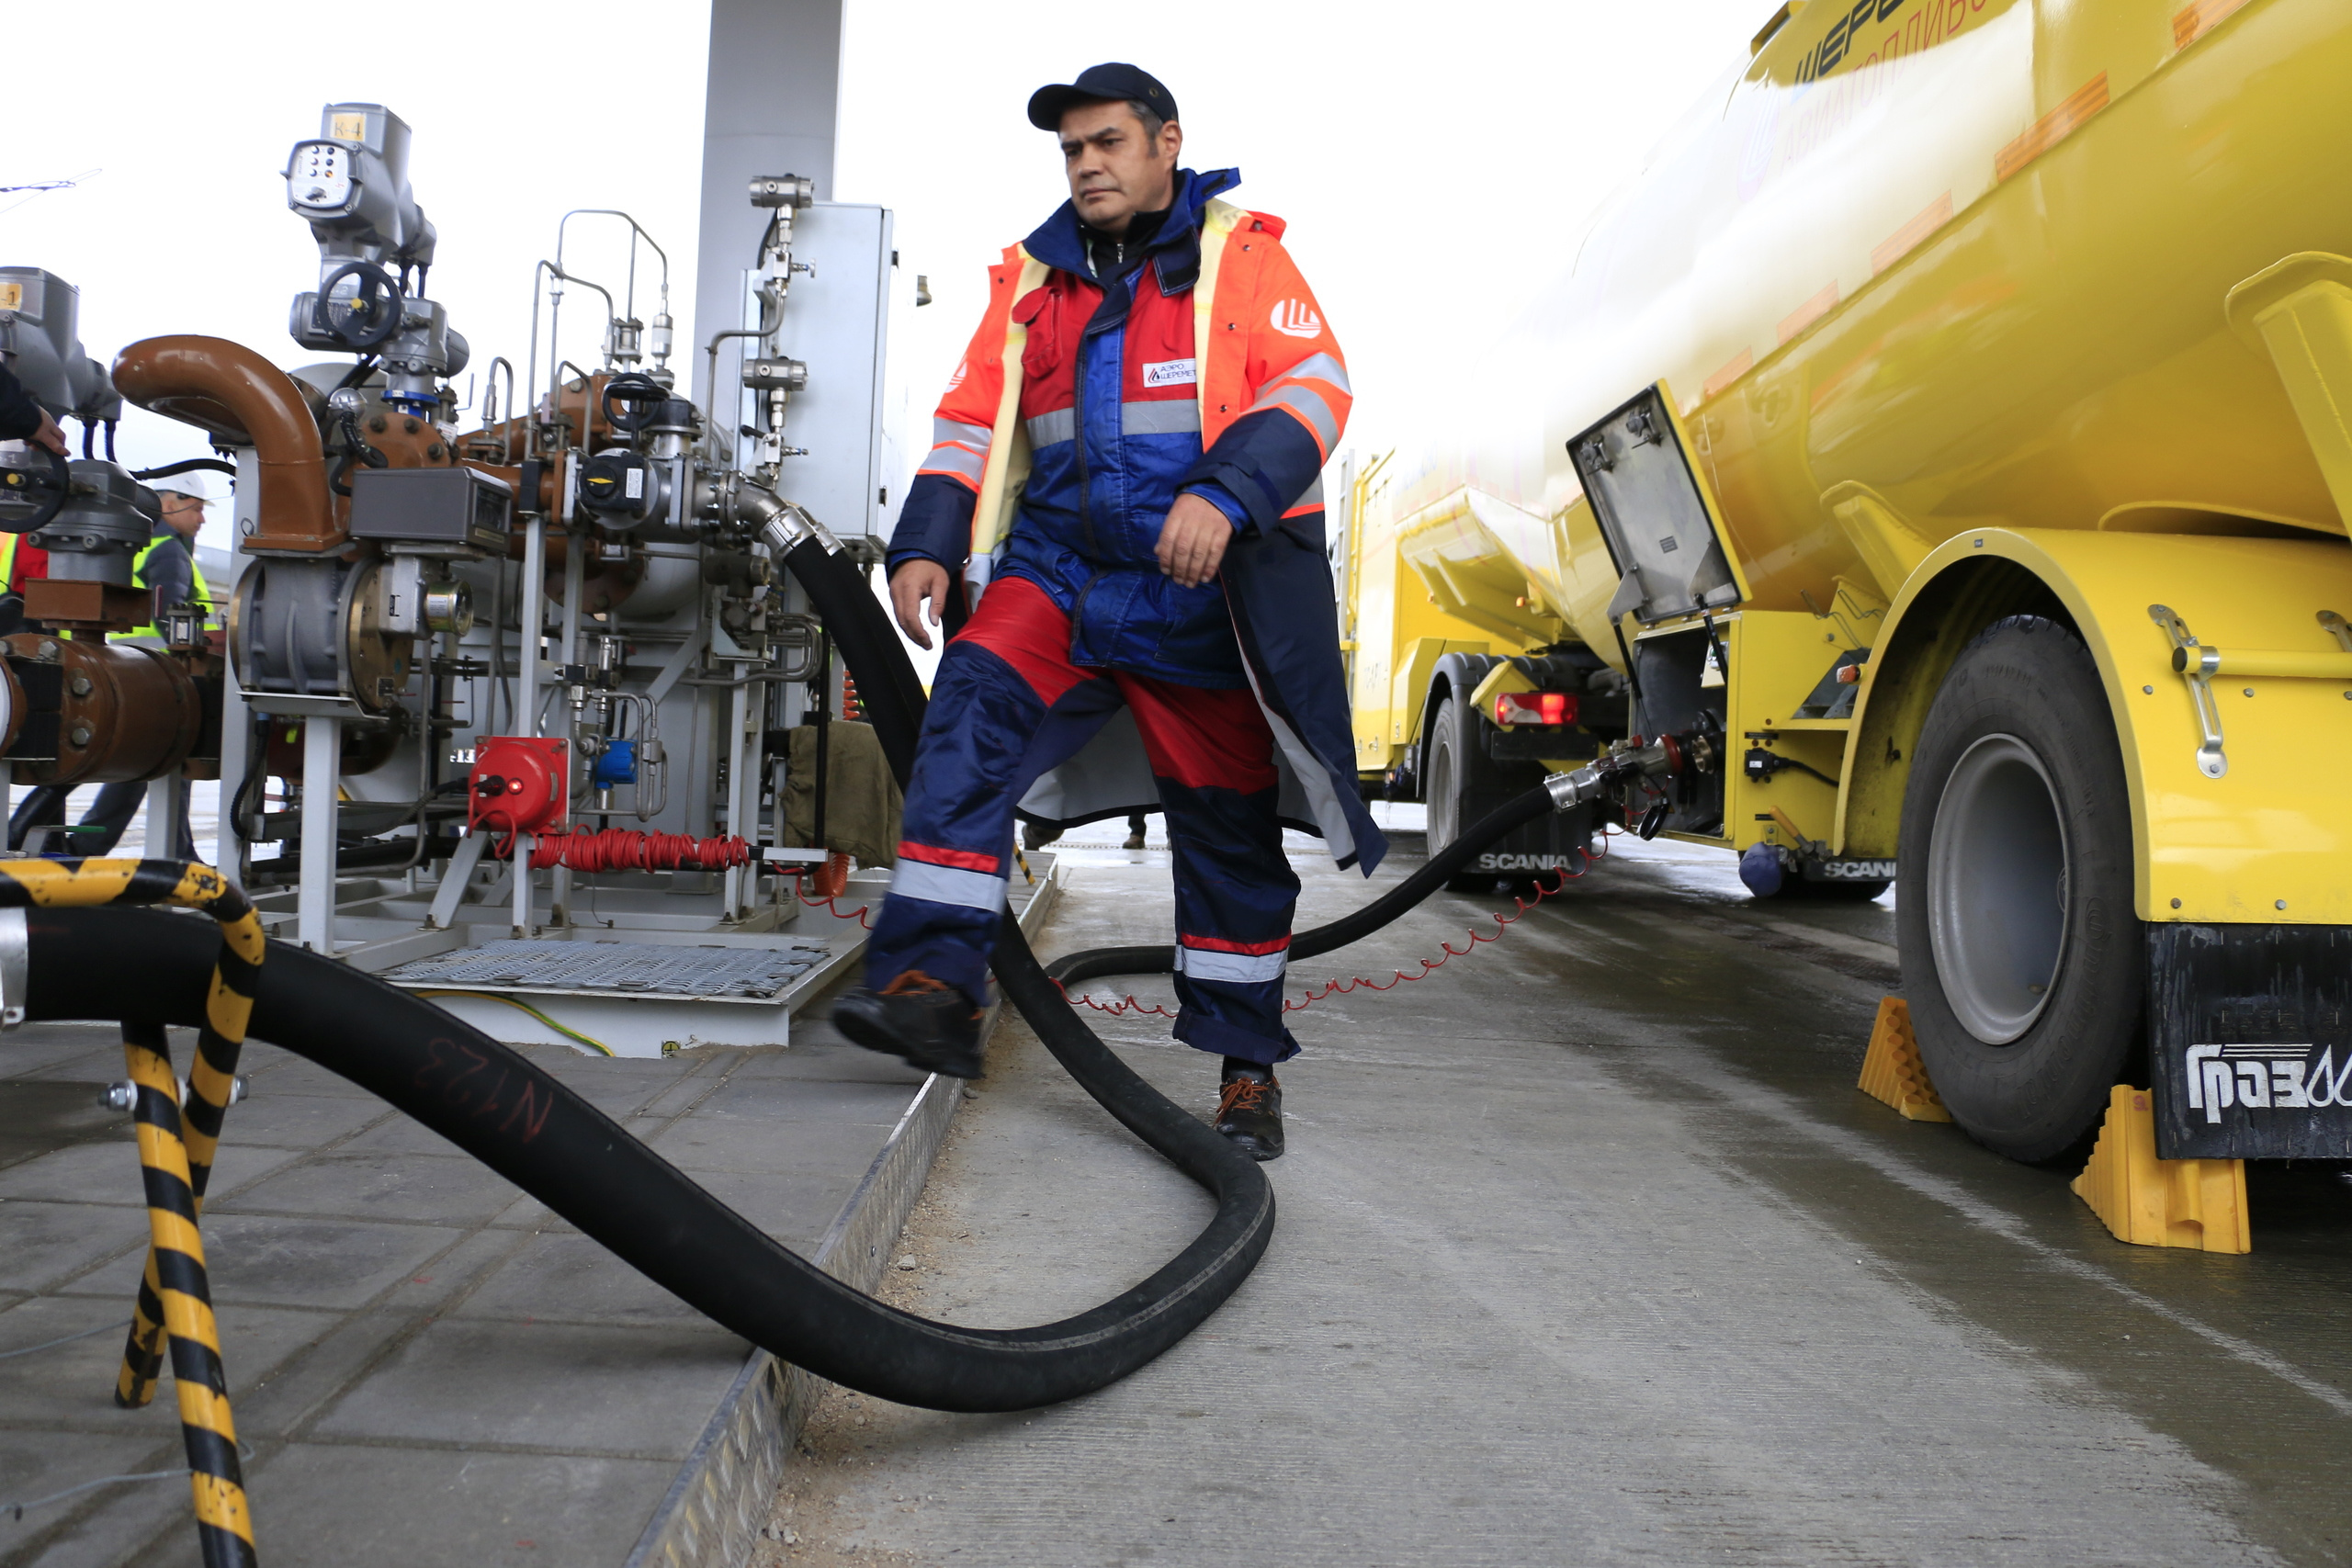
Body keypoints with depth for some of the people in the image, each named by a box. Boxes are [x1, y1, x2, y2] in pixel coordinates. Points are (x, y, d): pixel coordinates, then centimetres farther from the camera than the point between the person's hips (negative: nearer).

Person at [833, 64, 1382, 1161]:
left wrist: (1226, 495, -25)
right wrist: (926, 545, 1)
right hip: (1060, 567, 3)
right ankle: (930, 986, -26)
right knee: (972, 715, -24)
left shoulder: (1242, 256, 5)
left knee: (1228, 826, 3)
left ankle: (1245, 1062, 18)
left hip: (1203, 592, -3)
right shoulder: (1030, 279, 17)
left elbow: (1314, 384, -8)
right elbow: (970, 421, 16)